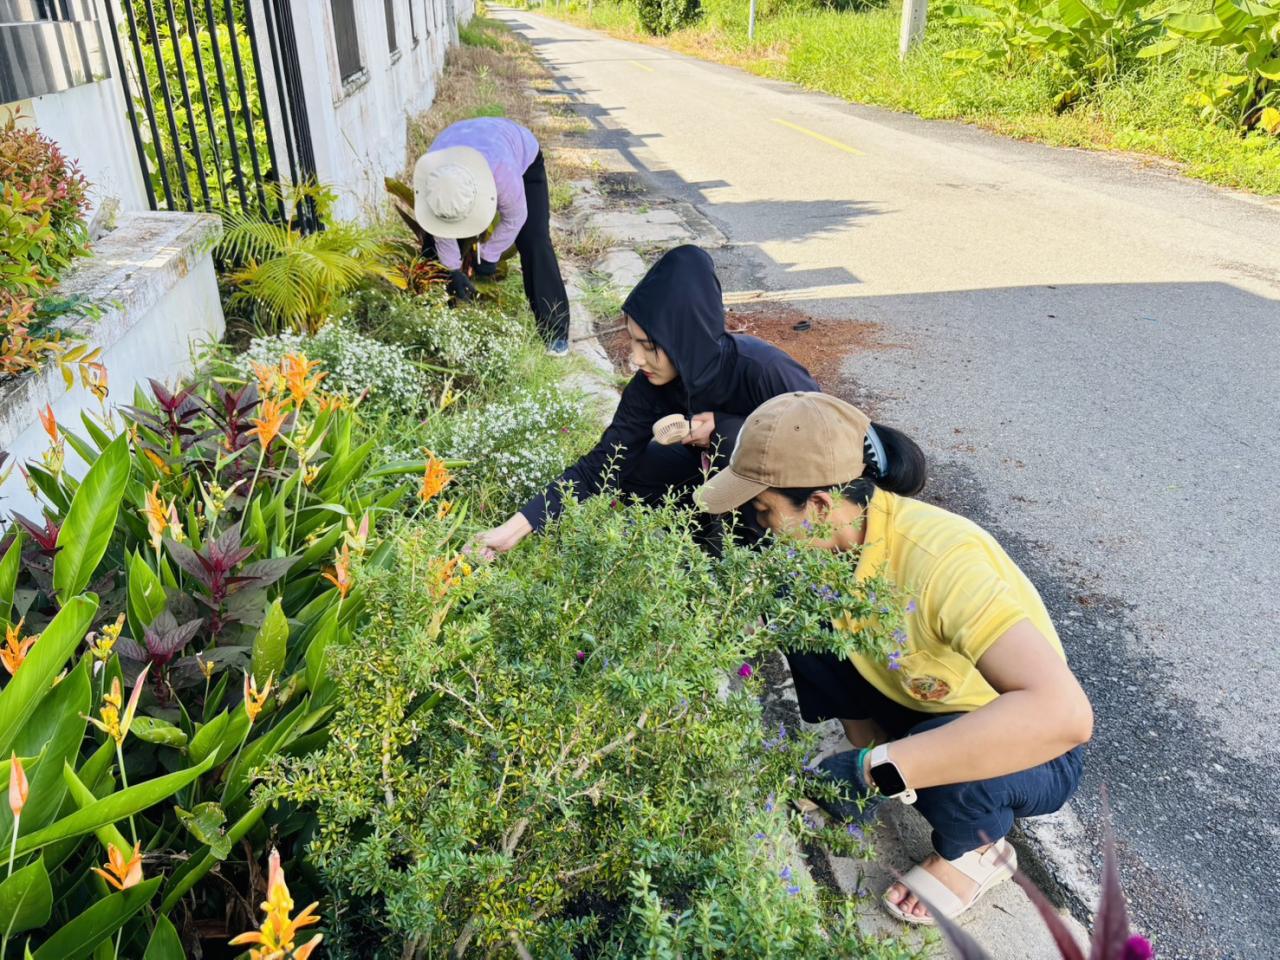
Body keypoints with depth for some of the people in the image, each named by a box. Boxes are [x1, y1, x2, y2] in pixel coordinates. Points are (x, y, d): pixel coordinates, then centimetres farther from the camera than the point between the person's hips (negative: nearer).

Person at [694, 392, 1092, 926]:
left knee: (944, 762, -37)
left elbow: (1064, 713, -47)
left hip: (1029, 753, -4)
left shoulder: (942, 559, -38)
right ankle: (871, 746, 9)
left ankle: (974, 851, -1)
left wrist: (878, 771, -47)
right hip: (921, 702, 5)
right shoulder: (835, 532, -17)